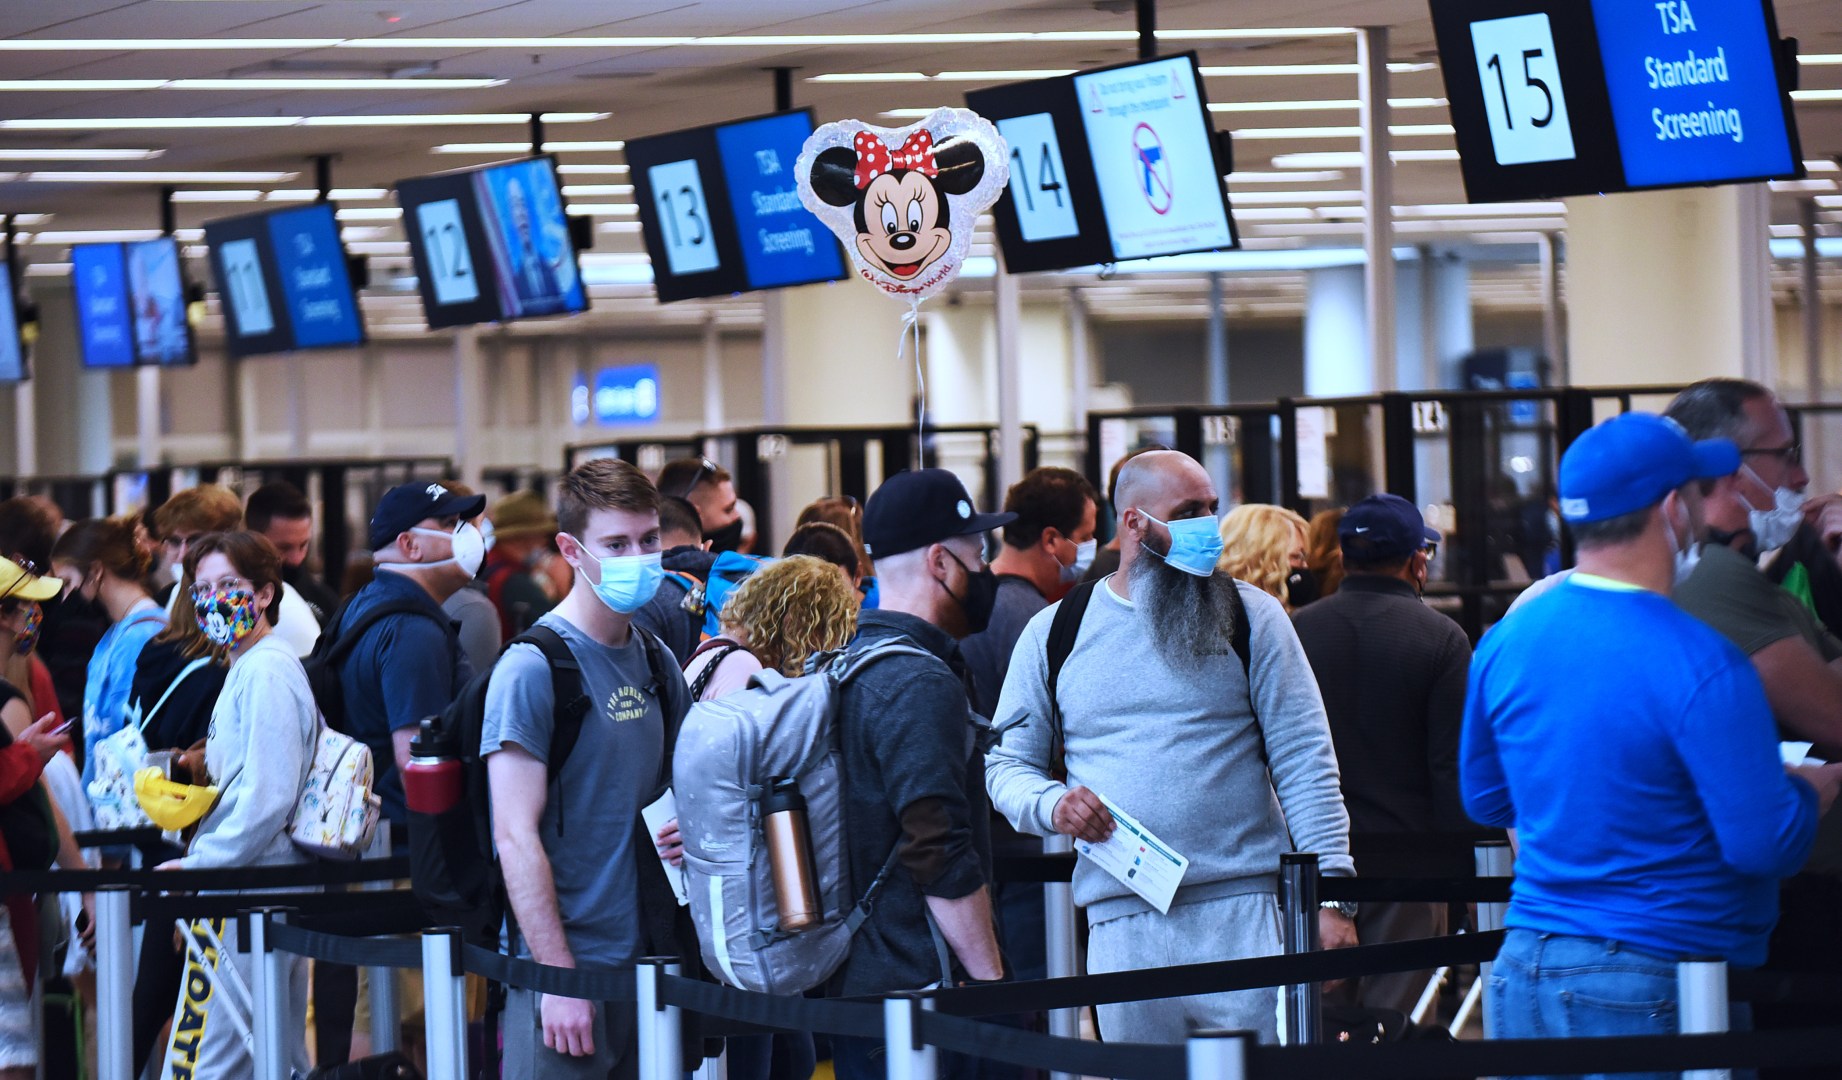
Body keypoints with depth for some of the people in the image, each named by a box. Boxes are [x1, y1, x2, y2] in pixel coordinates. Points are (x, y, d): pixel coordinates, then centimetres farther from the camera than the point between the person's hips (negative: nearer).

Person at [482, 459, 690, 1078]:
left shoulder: (655, 660, 11)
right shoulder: (532, 668, -11)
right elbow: (517, 838, -15)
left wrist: (687, 829, 1)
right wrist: (559, 977, -19)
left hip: (647, 958, 7)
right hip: (566, 966, -7)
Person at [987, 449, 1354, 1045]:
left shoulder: (1251, 617, 7)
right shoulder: (1054, 633, 10)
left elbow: (1304, 762, 3)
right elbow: (1007, 765, 13)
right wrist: (1052, 804, -10)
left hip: (1246, 910, -1)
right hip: (1122, 923, 1)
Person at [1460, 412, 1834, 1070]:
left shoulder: (1504, 642, 4)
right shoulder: (1701, 666, -17)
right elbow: (1766, 846, -15)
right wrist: (1815, 788, 5)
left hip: (1524, 968, 7)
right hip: (1651, 991, -7)